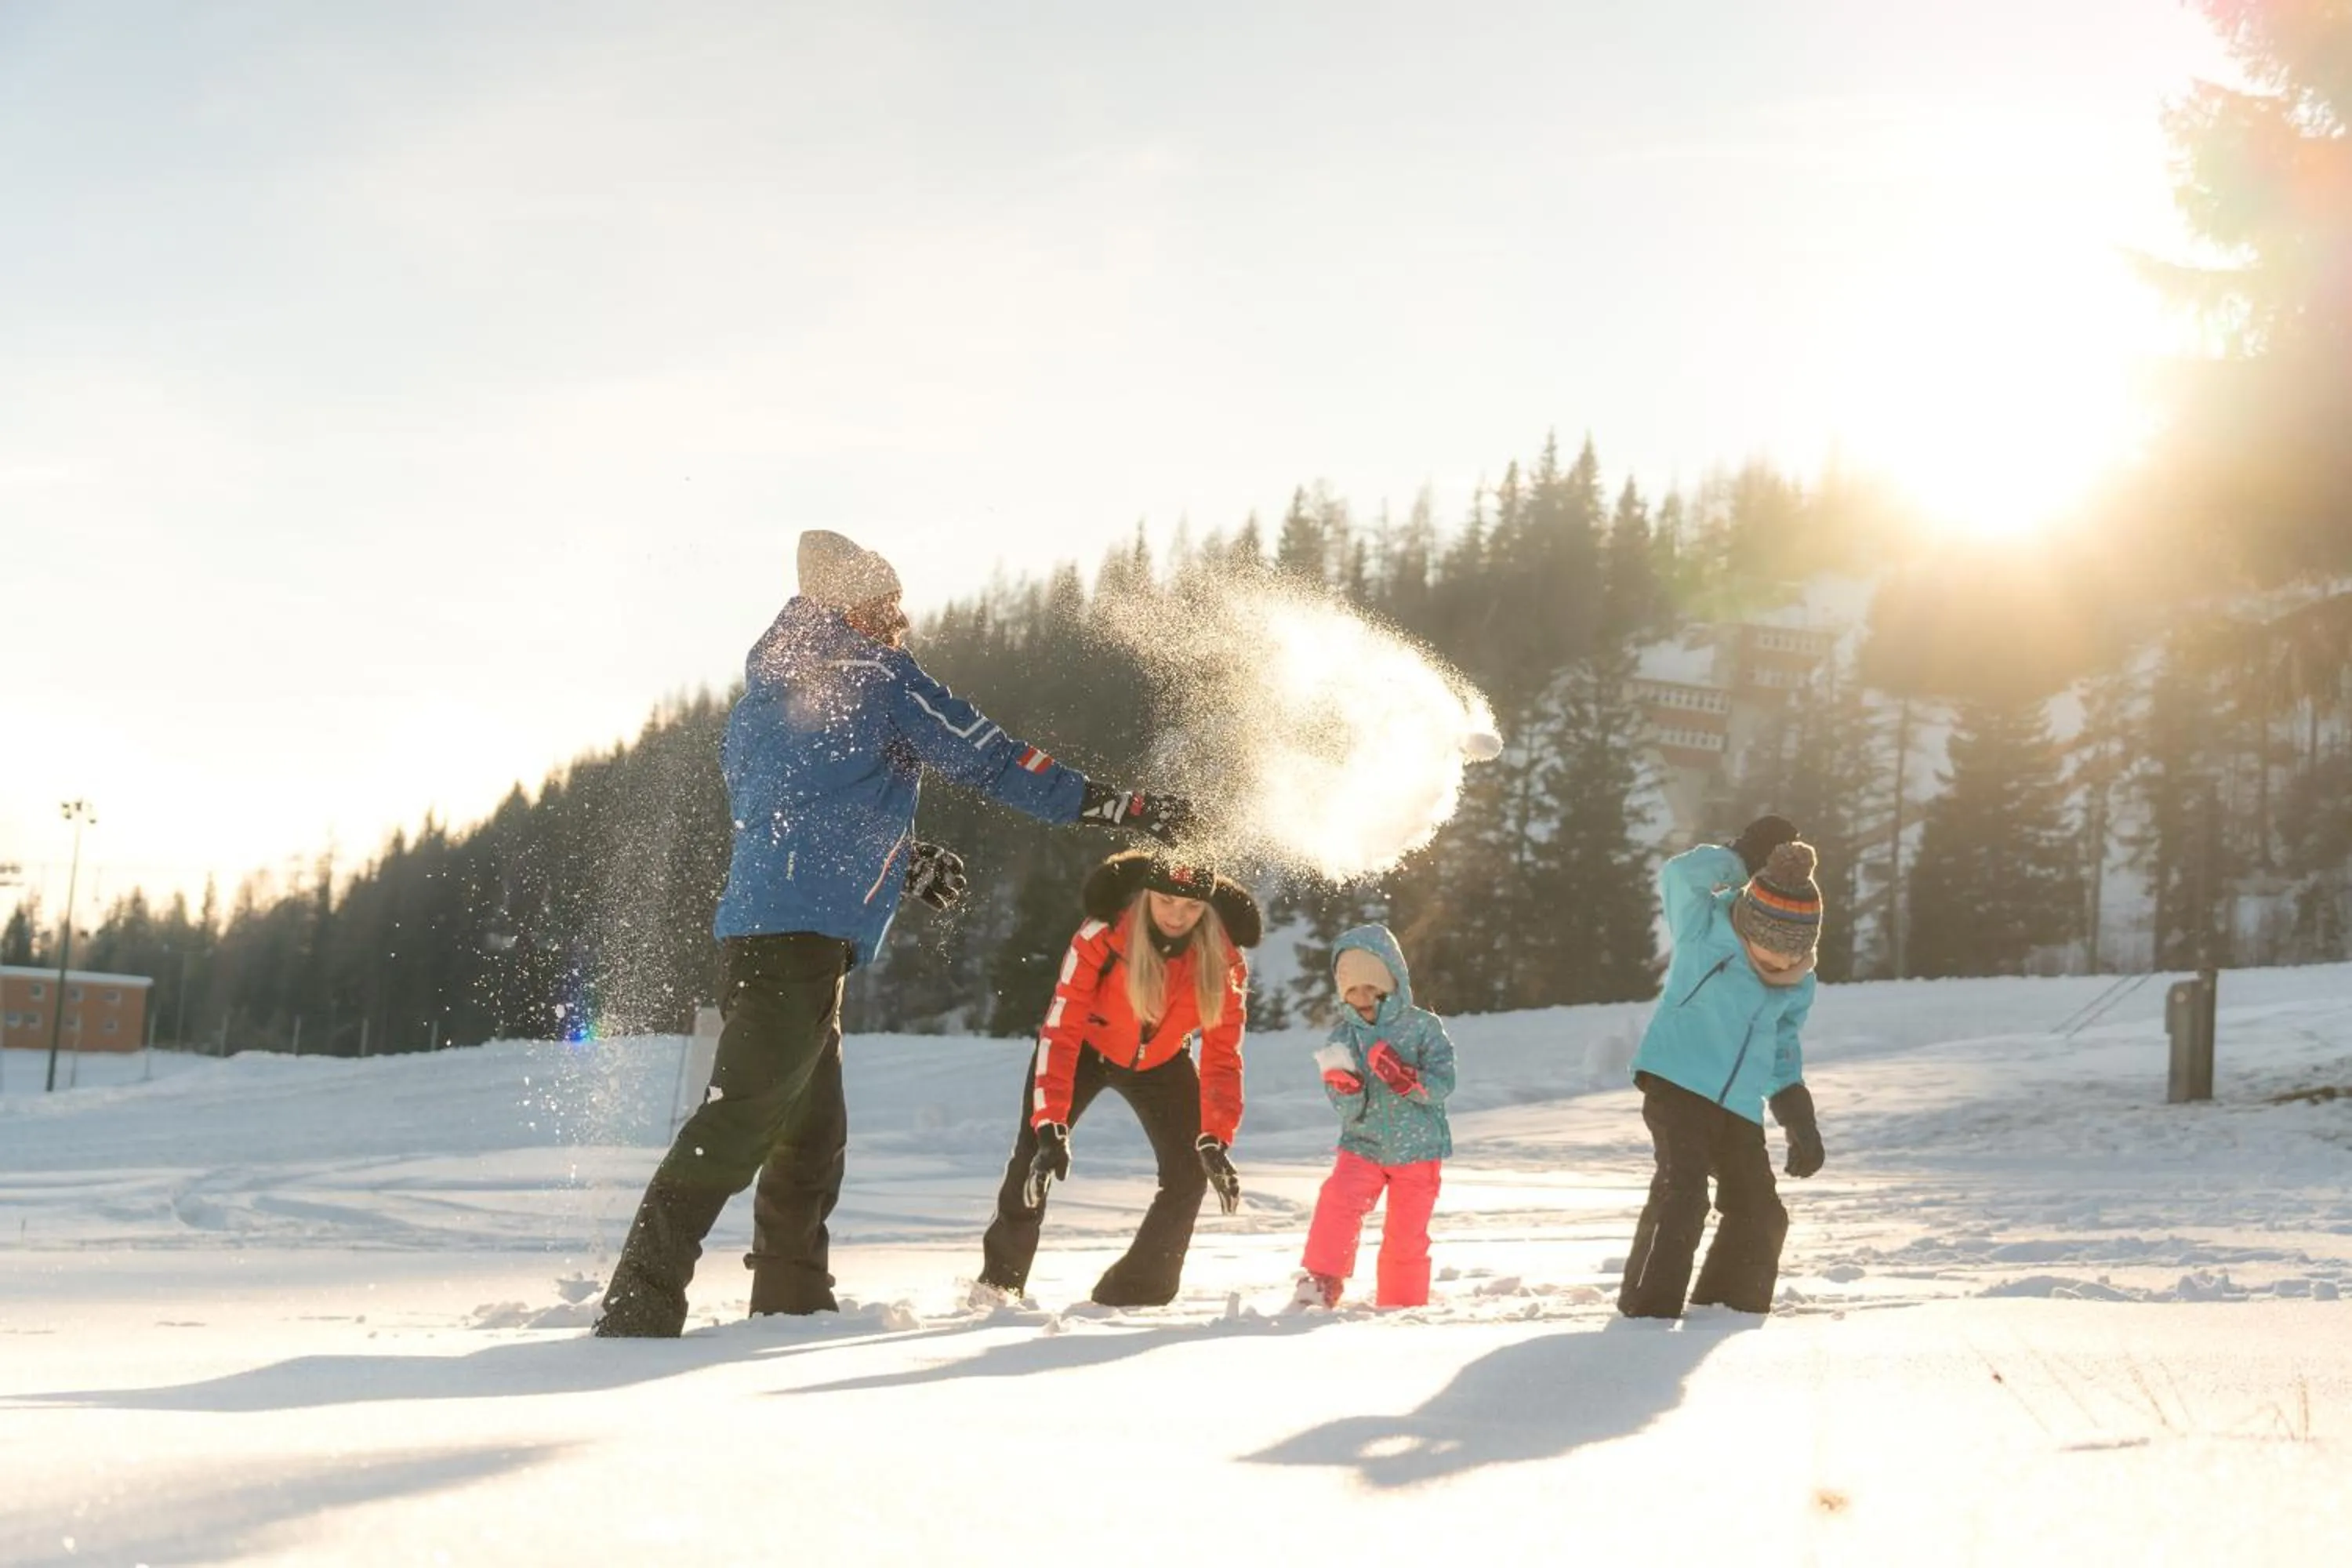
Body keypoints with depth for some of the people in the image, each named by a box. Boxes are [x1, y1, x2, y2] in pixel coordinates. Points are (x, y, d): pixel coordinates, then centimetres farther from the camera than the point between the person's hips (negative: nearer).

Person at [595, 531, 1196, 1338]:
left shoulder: (758, 701, 22)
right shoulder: (880, 675, 0)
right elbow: (988, 759, -1)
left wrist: (899, 856, 25)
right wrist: (1123, 806, 4)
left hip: (755, 923, 9)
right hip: (807, 931, -9)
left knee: (812, 1129, 17)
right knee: (741, 1121, -13)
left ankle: (792, 1299, 22)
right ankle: (641, 1305, -17)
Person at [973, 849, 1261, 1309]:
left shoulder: (1225, 959, -26)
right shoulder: (1102, 936, -35)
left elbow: (1221, 1055, -21)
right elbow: (1060, 1031, -35)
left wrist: (1214, 1142, -33)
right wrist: (1051, 1128, -43)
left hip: (1160, 1061, 3)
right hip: (1086, 1047, -2)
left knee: (1189, 1173, -10)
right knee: (1033, 1155, -15)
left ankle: (1135, 1293, 5)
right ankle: (1001, 1278, 5)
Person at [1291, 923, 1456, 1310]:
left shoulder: (1422, 1026, -7)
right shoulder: (1343, 1037, -1)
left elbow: (1443, 1083, -13)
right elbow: (1348, 1110, -3)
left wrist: (1406, 1079, -30)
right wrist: (1343, 1086, -26)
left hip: (1417, 1149, -1)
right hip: (1362, 1145, 1)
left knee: (1406, 1235, 2)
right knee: (1338, 1199, -23)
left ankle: (1402, 1305, 19)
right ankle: (1320, 1283, -15)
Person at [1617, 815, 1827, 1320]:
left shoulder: (1799, 984, 8)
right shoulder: (1707, 934, -10)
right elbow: (1681, 877, -24)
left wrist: (1799, 1119, 13)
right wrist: (1742, 859, -15)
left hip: (1740, 1108, 7)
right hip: (1677, 1084, -7)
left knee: (1760, 1215, 8)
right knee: (1681, 1193, -21)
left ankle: (1724, 1312, 23)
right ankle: (1647, 1311, -16)